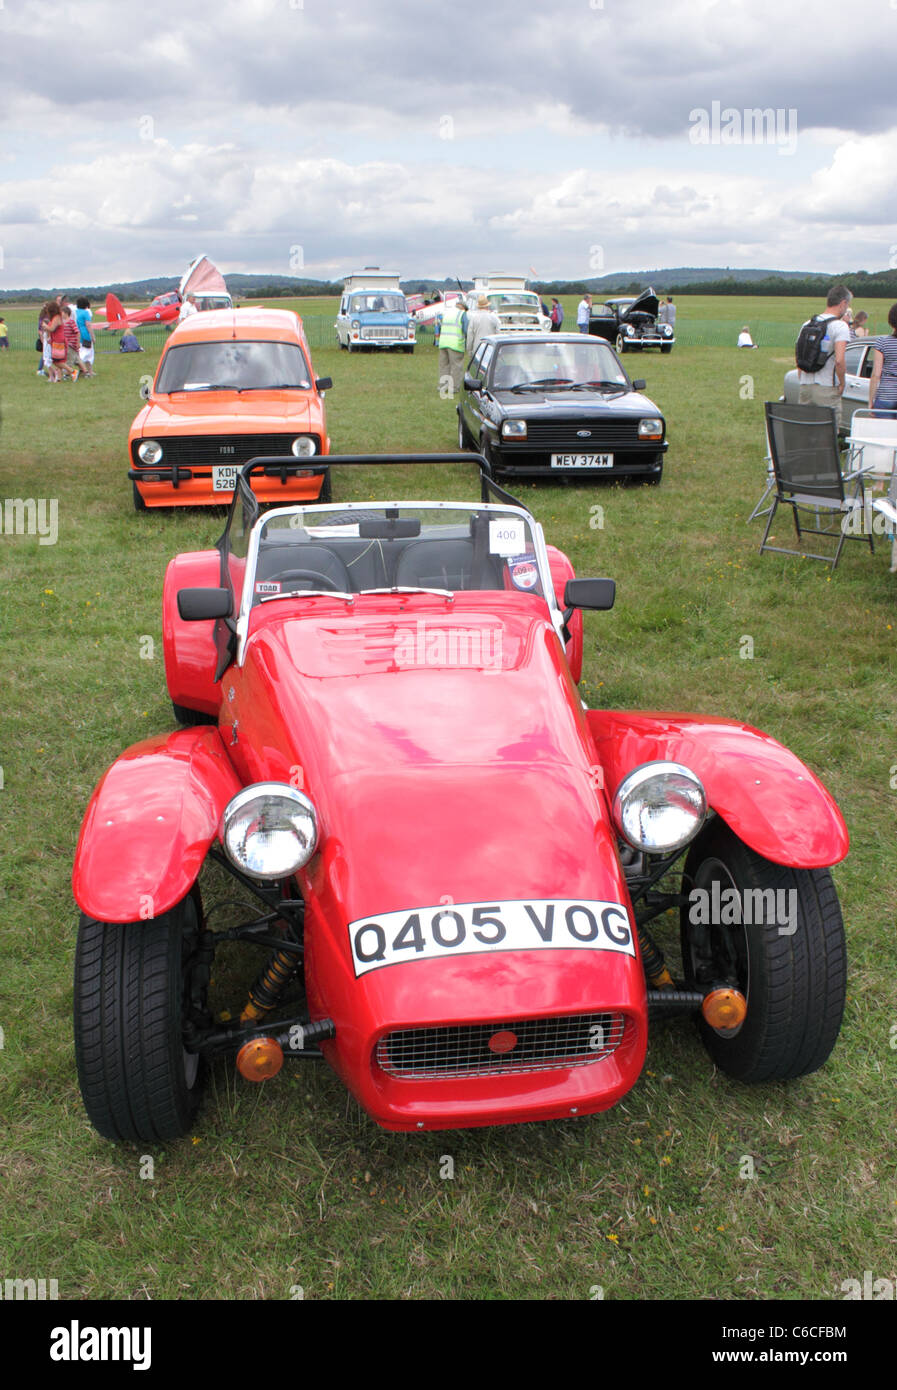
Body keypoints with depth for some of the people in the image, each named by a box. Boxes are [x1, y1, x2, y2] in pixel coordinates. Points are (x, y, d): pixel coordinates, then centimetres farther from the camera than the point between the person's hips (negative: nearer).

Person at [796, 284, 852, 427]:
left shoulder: (807, 324, 11)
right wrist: (842, 383, -6)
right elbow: (839, 361, -19)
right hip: (826, 389, -6)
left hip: (805, 387, 6)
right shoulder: (840, 326, -9)